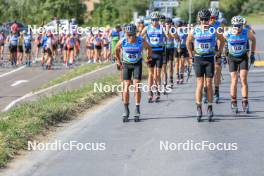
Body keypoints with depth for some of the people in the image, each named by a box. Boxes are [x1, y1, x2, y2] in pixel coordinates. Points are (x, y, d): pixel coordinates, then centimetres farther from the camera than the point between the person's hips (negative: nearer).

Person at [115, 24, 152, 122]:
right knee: (126, 86, -7)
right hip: (126, 64, 1)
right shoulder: (122, 42, -19)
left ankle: (137, 111, -3)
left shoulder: (141, 41, -21)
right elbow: (116, 49, 4)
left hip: (137, 64, -1)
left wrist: (148, 57, 9)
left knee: (136, 86, -10)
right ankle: (126, 111, 2)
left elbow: (149, 48, 1)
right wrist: (118, 61, 10)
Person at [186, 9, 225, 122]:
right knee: (200, 84, -5)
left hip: (210, 59, 0)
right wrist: (190, 53, 13)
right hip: (198, 59, 0)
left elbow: (222, 40, 16)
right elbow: (188, 42, 16)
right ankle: (199, 108, -3)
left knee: (209, 84, 1)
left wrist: (219, 52, 12)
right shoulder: (195, 30, -1)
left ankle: (210, 108, 8)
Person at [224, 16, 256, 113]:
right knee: (234, 81, -4)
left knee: (244, 80, -7)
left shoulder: (247, 32, -19)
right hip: (232, 58, -1)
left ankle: (245, 103, -2)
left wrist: (252, 54, 2)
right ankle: (234, 103, 8)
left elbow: (253, 39, 1)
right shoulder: (228, 34, -22)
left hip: (243, 57, 1)